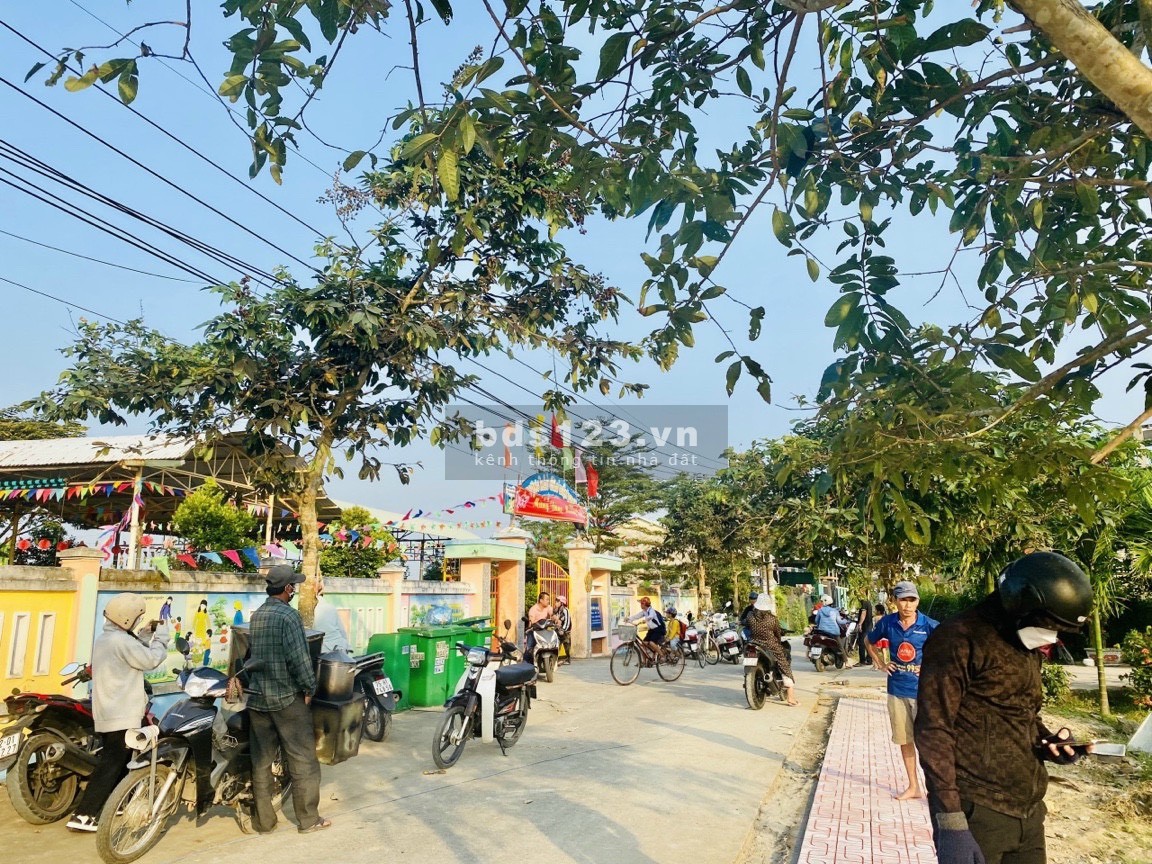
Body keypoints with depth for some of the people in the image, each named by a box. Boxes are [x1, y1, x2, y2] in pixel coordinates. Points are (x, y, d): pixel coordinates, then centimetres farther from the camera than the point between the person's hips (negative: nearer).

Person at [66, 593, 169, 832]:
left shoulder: (104, 638, 13)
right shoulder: (121, 640, -20)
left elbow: (134, 652, 21)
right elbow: (151, 659, -19)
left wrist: (147, 634, 15)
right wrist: (162, 635, -6)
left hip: (108, 713, 11)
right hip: (121, 715, -11)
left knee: (112, 761, 21)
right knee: (112, 765, -7)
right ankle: (83, 815, -7)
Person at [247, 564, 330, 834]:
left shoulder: (256, 615, 7)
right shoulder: (288, 615, -16)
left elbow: (251, 651, 15)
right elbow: (299, 657, -20)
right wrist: (309, 687, -10)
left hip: (257, 698, 7)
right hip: (287, 698, -7)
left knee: (261, 760, 13)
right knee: (302, 760, 4)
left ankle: (263, 820, 21)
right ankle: (308, 819, 11)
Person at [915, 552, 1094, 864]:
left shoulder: (1027, 646, 13)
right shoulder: (958, 640, -14)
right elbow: (933, 730, -17)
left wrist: (1048, 740, 2)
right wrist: (951, 823, -20)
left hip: (1027, 810, 8)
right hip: (977, 813, -7)